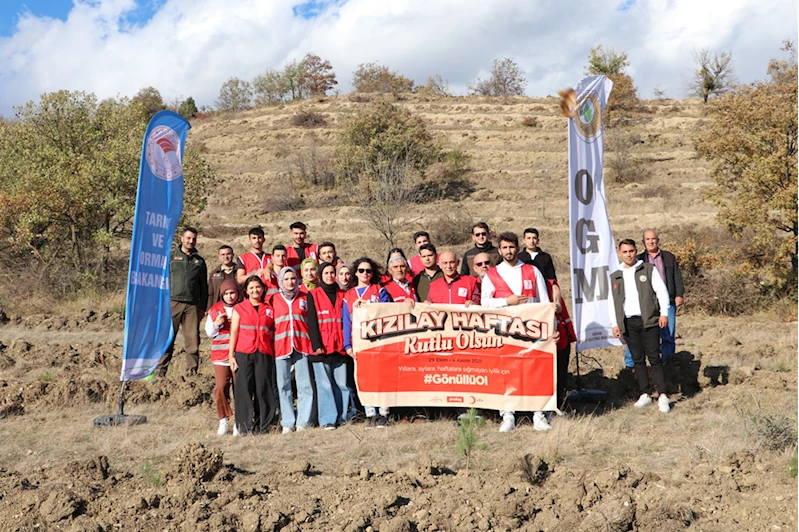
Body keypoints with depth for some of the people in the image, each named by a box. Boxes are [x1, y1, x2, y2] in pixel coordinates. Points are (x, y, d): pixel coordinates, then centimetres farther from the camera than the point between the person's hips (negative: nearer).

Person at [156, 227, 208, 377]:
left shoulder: (199, 261, 17)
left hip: (192, 305, 2)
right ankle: (160, 370, -3)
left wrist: (203, 307, 13)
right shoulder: (170, 256, 11)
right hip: (172, 303, -2)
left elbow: (204, 286, 19)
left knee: (193, 340, -1)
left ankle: (192, 371, 4)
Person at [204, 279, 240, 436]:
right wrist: (216, 324, -7)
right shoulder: (214, 310, 8)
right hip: (220, 356, 1)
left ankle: (238, 422, 9)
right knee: (221, 387, -6)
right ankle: (223, 420, 7)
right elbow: (209, 333, 13)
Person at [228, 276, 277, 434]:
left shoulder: (269, 309, 14)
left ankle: (261, 426, 7)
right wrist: (231, 356, -2)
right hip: (243, 354, -1)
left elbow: (272, 333, 13)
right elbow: (234, 332, 5)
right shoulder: (239, 308, 9)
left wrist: (274, 355, 4)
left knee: (263, 390, 0)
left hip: (264, 354, 1)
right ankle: (244, 427, 3)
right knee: (244, 390, -3)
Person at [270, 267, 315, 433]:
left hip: (302, 345, 0)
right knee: (283, 386, 0)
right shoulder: (274, 299, 10)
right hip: (281, 346, 0)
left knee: (305, 385, -2)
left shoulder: (304, 298, 11)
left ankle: (303, 421, 5)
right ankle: (287, 423, 7)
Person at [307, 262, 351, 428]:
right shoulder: (314, 295, 5)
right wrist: (316, 345, -10)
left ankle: (342, 417, 11)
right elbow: (312, 322, -1)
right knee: (325, 385, -4)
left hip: (340, 347, 3)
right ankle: (327, 419, 0)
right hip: (322, 347, -3)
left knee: (342, 384, 2)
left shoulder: (341, 295, 15)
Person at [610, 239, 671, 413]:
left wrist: (664, 313, -6)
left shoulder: (649, 269, 6)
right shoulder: (615, 277, 14)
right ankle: (645, 394, 12)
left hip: (648, 321, -3)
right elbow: (612, 302, 14)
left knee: (654, 358, -6)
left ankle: (663, 396, -4)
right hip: (628, 323, 3)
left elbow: (662, 291, 3)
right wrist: (614, 324, 6)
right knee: (638, 360, 5)